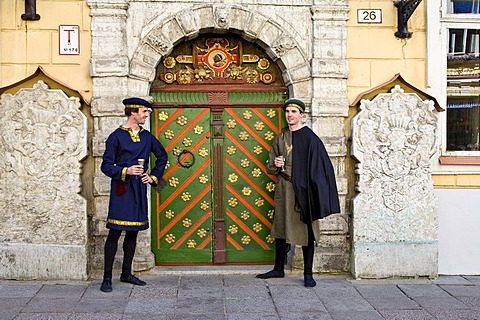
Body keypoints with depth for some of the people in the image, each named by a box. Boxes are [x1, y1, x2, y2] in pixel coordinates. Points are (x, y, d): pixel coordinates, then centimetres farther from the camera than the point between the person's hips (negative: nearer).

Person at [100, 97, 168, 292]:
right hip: (121, 189, -6)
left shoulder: (147, 137, 11)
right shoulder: (116, 136, -4)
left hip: (140, 188, 6)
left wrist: (154, 176, 14)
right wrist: (126, 171, -20)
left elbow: (162, 156, 24)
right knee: (115, 233, -5)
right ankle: (107, 278, 1)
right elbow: (106, 166, -6)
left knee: (133, 232, 11)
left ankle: (126, 274, 22)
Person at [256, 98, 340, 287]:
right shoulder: (280, 138, 11)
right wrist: (275, 164, -8)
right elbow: (271, 168, 15)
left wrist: (312, 191, -16)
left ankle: (308, 274, 10)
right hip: (284, 189, 5)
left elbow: (320, 166, -9)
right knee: (281, 228, 12)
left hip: (303, 189, -5)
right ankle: (279, 269, 25)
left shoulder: (310, 138, -5)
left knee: (306, 231, 0)